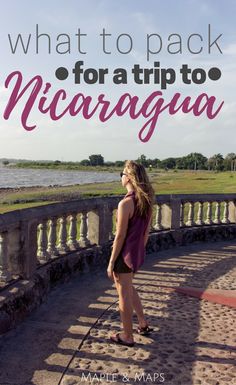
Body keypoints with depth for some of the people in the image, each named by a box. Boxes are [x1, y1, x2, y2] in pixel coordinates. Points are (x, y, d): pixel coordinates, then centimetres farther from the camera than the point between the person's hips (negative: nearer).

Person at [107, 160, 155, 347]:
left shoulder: (126, 203, -23)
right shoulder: (147, 200, 1)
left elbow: (120, 236, -20)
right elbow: (146, 231, 9)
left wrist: (111, 262, -12)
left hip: (125, 255, -8)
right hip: (138, 253, 8)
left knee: (124, 295, 8)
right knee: (129, 288, 28)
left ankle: (127, 337, 24)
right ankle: (143, 324, 36)